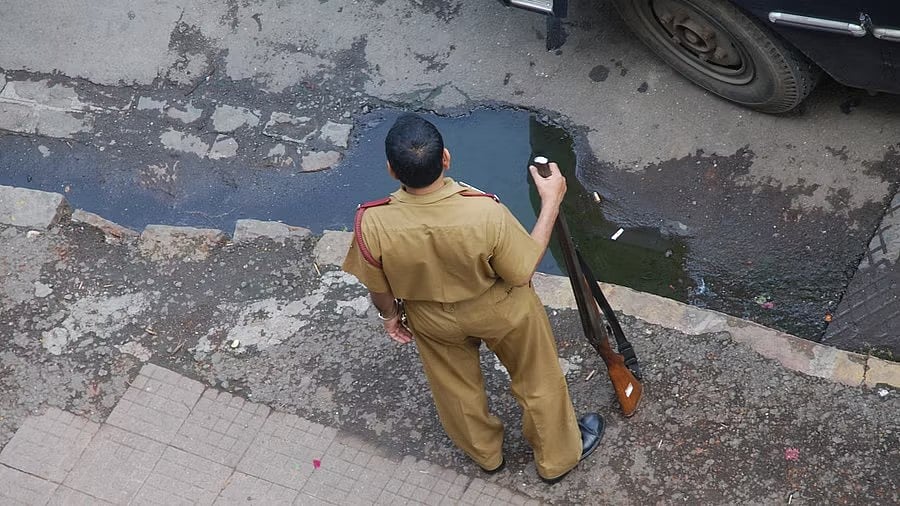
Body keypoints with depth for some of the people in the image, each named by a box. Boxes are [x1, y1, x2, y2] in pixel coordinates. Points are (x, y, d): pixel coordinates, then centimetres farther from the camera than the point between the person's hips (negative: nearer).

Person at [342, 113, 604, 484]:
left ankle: (486, 454, 60)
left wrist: (390, 315, 9)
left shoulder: (373, 224, -34)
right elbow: (522, 273, -21)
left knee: (457, 391, 32)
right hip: (501, 312, -2)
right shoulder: (486, 214, -40)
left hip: (432, 321, 2)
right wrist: (551, 201, -14)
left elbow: (378, 288, -13)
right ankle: (558, 456, 53)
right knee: (537, 381, 28)